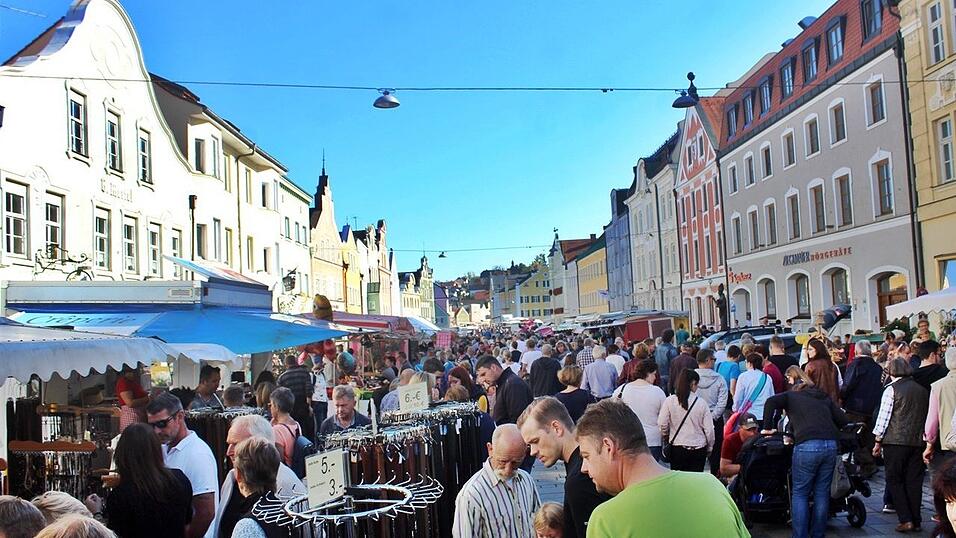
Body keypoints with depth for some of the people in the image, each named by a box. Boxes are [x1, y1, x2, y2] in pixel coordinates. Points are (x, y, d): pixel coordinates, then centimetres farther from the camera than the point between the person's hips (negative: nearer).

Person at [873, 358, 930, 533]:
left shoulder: (892, 389, -6)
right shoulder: (922, 390, 10)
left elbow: (884, 416, -8)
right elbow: (927, 416, 14)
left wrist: (878, 441, -1)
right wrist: (925, 439, 20)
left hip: (896, 441, -5)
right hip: (918, 441, 5)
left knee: (895, 480, 4)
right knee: (914, 481, 10)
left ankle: (906, 520, -4)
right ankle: (916, 521, 13)